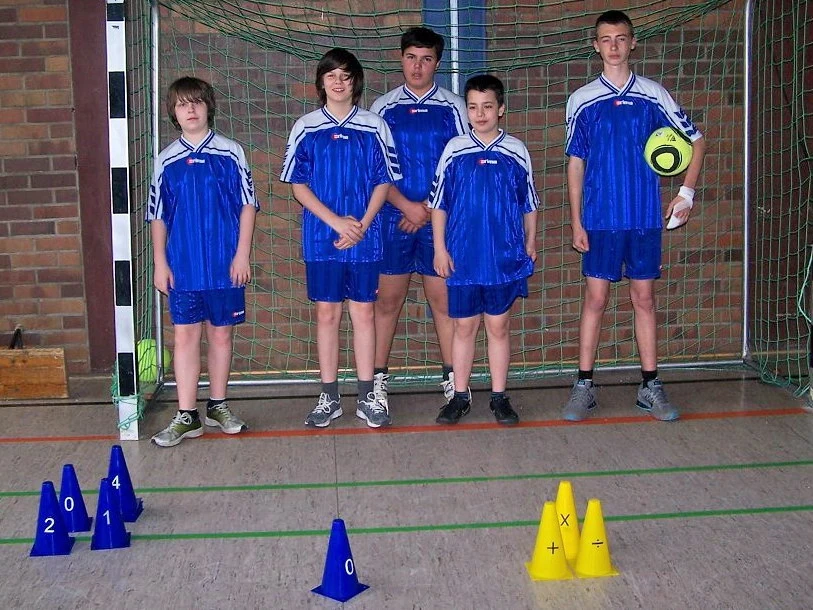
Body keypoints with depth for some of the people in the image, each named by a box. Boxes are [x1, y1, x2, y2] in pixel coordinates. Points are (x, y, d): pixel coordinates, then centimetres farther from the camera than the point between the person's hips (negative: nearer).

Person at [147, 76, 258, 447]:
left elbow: (247, 205, 1)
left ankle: (218, 406, 23)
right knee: (185, 336, 2)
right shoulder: (166, 161, 5)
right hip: (183, 266, 1)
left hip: (224, 264, -1)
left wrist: (242, 254, -5)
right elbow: (157, 216, 8)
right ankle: (186, 416, 7)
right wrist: (160, 263, 4)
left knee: (220, 335, 8)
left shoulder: (231, 153, 0)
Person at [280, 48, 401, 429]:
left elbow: (383, 182, 3)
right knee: (327, 314, 5)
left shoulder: (374, 127, 2)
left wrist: (361, 225, -10)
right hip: (321, 238, 0)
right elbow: (298, 185, -1)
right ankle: (329, 398, 14)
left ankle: (367, 397, 13)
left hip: (364, 238, 0)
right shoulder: (306, 128, 1)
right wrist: (336, 222, -11)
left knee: (364, 313, 5)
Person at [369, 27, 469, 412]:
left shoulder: (453, 107, 4)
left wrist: (428, 209, -8)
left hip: (440, 219, 0)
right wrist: (406, 205, -11)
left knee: (443, 299, 3)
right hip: (394, 218, 1)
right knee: (388, 299, 4)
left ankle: (452, 378, 11)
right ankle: (378, 379, 11)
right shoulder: (383, 108, 6)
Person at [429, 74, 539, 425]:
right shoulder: (455, 150, 0)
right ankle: (460, 396, 19)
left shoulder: (516, 152, 1)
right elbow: (438, 203, 2)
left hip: (504, 257, 0)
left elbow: (529, 204, 9)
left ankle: (499, 397, 19)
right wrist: (439, 247, -1)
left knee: (498, 326, 9)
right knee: (464, 327, 8)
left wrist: (530, 242, 8)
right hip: (462, 257, 0)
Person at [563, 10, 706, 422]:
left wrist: (686, 193, 2)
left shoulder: (653, 95, 3)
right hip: (600, 220, -1)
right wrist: (575, 222, 0)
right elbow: (575, 163, 5)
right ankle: (584, 386, 9)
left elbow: (696, 141, 11)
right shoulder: (582, 100, 2)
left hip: (645, 219, 1)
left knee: (644, 299, 6)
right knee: (595, 299, 1)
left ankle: (650, 387, 14)